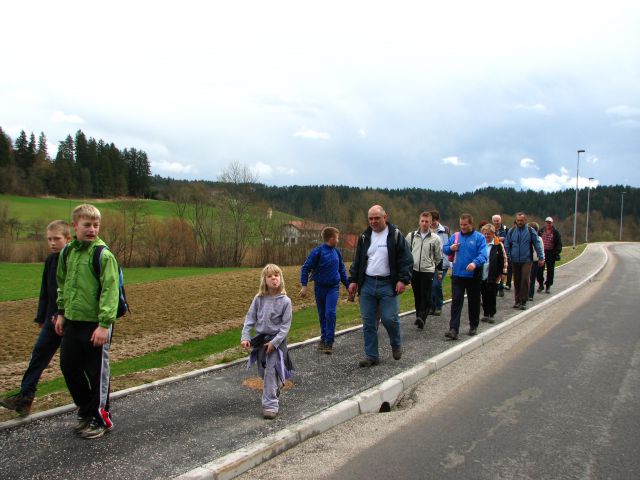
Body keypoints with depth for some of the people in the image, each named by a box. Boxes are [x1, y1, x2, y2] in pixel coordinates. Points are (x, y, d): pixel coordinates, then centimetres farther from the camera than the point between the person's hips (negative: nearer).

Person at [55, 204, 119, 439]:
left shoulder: (103, 254, -15)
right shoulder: (67, 252, 6)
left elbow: (110, 290, -19)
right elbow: (62, 285, 18)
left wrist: (104, 324, -22)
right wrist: (61, 312, 15)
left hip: (96, 323, -7)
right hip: (72, 322, 7)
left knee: (97, 372, 5)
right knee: (69, 367, 15)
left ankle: (100, 418, 23)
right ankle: (86, 411, 35)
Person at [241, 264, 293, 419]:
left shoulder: (285, 301, -14)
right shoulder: (259, 298, -5)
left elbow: (285, 325, -13)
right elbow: (250, 318, -2)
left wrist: (274, 342, -19)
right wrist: (245, 337, -12)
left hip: (276, 340, -4)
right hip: (260, 339, 4)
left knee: (271, 372, -8)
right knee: (263, 372, 17)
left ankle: (271, 404, 1)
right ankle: (276, 387, 45)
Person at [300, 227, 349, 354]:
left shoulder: (337, 252, 5)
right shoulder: (317, 251, -9)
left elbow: (342, 270, 17)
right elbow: (306, 268, -8)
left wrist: (347, 285, 19)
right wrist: (304, 285, -14)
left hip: (333, 287, 2)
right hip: (320, 287, -1)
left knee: (330, 313, -12)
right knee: (322, 315, 9)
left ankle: (329, 342, -4)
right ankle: (323, 338, 26)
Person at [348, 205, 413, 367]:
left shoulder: (395, 235, -2)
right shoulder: (364, 237, 11)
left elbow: (406, 259, -5)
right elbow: (357, 261, 16)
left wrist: (403, 280, -14)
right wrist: (353, 280, 9)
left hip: (388, 285, -4)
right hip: (367, 285, 4)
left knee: (389, 319, -8)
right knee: (368, 322, 4)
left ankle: (396, 344, 23)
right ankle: (371, 356, 14)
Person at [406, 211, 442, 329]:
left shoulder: (435, 238, 0)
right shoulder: (411, 236, 5)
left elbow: (439, 257, 8)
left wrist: (439, 271, 10)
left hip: (428, 271, -2)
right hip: (414, 270, 2)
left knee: (426, 297, -8)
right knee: (417, 296, 10)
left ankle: (422, 318, -6)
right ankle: (419, 317, 23)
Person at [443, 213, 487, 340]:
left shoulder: (479, 237, -4)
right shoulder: (455, 236, 7)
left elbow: (483, 254, -15)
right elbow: (445, 249, 16)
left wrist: (475, 263, -34)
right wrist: (450, 248, -7)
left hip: (473, 276, -2)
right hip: (457, 275, 2)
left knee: (474, 302, 13)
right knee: (456, 301, -5)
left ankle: (474, 326, 31)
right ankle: (454, 329, -7)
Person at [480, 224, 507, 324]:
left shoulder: (498, 245, -4)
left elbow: (503, 259, -2)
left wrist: (502, 273, -5)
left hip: (493, 276, -3)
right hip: (481, 276, 3)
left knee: (492, 296, 3)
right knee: (484, 296, 11)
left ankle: (492, 315, 14)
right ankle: (485, 314, 22)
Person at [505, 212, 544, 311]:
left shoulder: (531, 231, -1)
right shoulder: (511, 231, 3)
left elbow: (537, 245, 1)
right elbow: (507, 245, 8)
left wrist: (541, 258, -1)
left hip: (526, 260, -2)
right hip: (515, 261, 3)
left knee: (525, 279, -11)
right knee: (516, 281, 9)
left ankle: (523, 301, -1)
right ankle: (517, 300, 21)